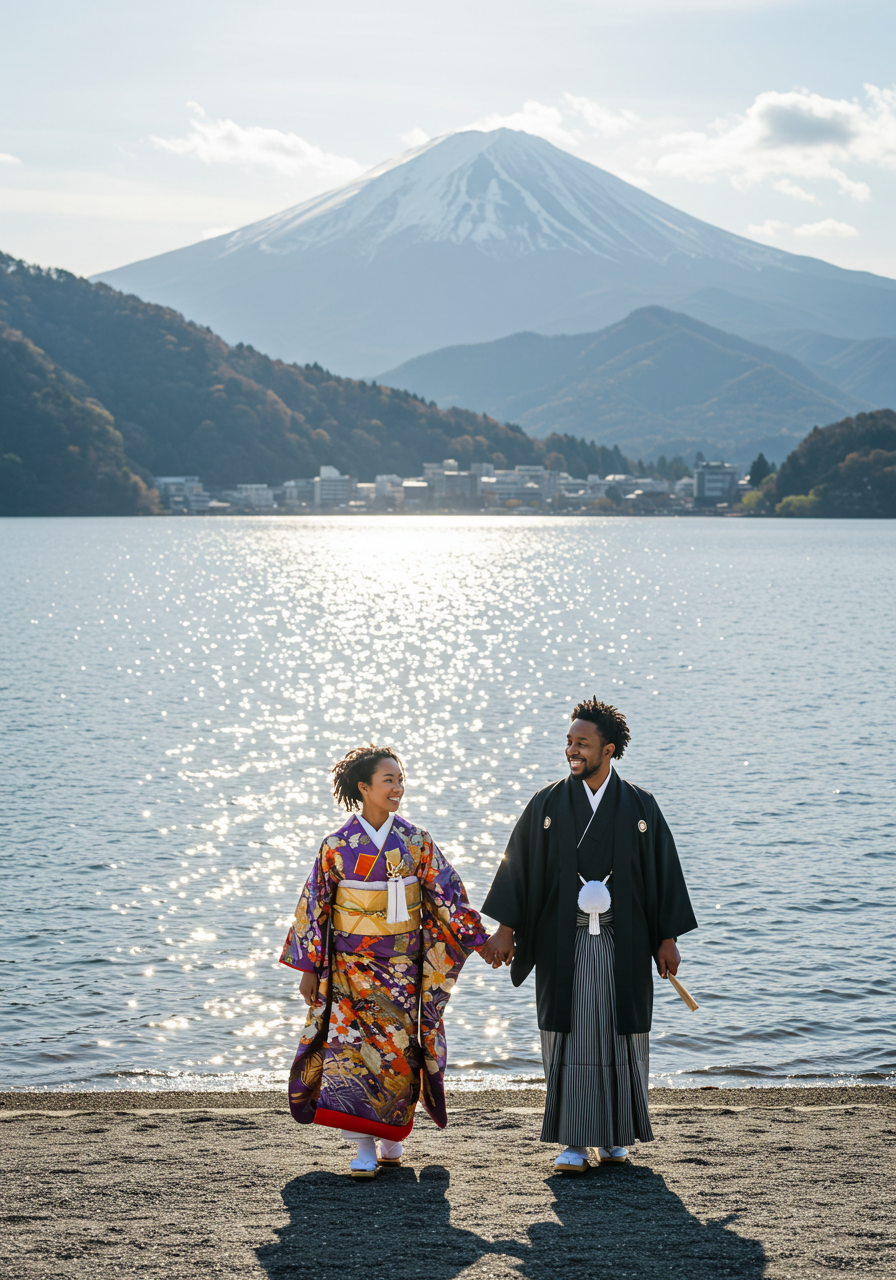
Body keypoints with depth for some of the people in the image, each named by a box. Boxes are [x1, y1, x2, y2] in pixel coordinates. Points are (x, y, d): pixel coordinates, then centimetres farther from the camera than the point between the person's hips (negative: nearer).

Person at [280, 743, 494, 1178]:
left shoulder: (415, 840, 1)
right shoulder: (337, 845, -4)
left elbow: (447, 893, 4)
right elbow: (314, 906, 1)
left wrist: (479, 938, -2)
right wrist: (310, 968, 1)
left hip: (403, 965, 2)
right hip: (352, 966, -2)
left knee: (398, 1051, 4)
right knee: (352, 1045, -9)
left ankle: (391, 1139, 20)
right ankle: (364, 1147, -6)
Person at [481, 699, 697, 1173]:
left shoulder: (639, 806, 2)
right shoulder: (548, 804, 2)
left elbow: (663, 871, 4)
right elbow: (519, 866, 4)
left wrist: (668, 938, 1)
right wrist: (505, 929, 0)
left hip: (622, 944, 0)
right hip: (564, 943, 0)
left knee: (619, 1034, 4)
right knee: (570, 1034, -2)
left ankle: (616, 1135, 17)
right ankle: (573, 1142, 2)